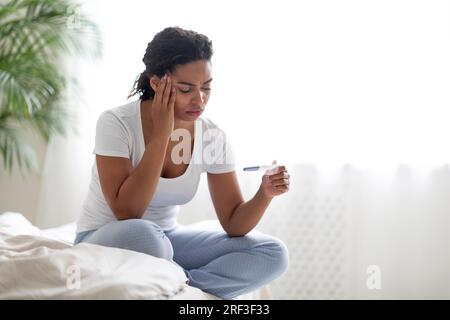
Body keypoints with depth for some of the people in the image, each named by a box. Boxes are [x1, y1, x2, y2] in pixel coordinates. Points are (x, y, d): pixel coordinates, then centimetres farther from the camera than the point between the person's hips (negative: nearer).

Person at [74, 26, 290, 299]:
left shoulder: (214, 136, -7)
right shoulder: (117, 123, -19)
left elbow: (233, 224, -5)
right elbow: (127, 213, -28)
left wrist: (265, 194, -26)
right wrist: (161, 134, -27)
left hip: (166, 240, 5)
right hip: (105, 242, -5)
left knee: (273, 254, -12)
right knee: (143, 236, -41)